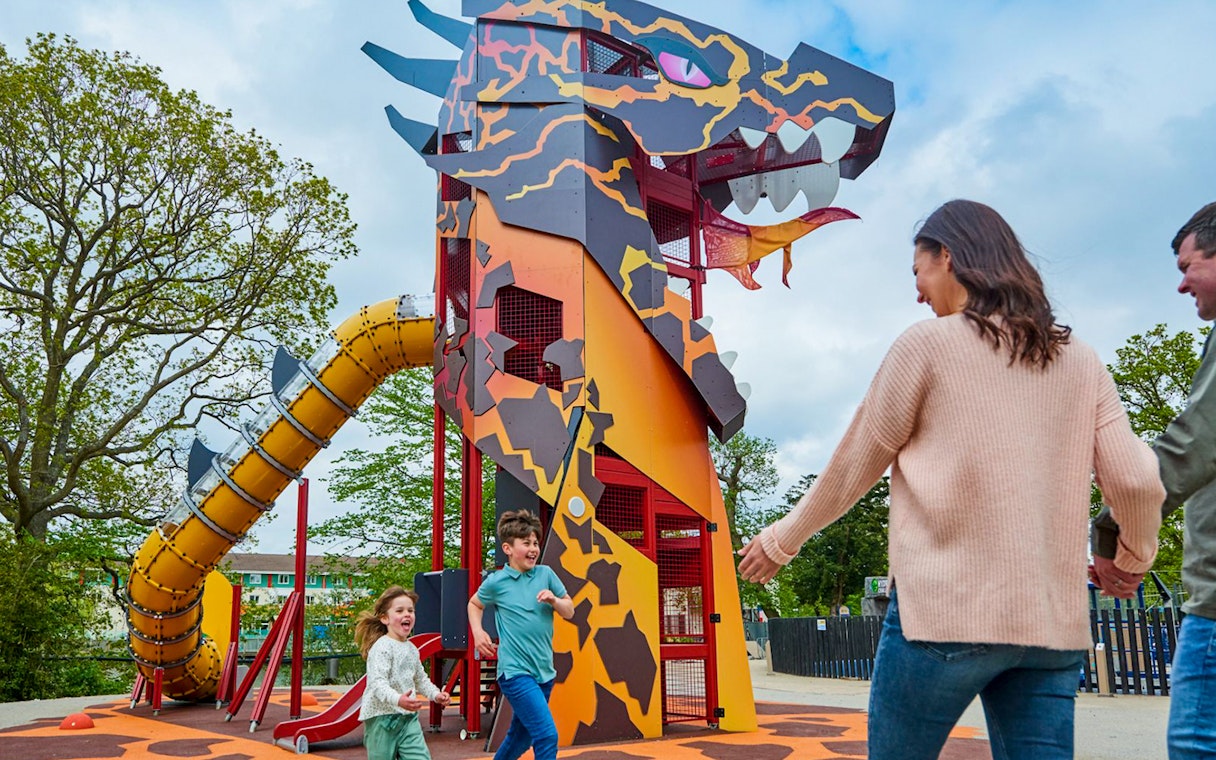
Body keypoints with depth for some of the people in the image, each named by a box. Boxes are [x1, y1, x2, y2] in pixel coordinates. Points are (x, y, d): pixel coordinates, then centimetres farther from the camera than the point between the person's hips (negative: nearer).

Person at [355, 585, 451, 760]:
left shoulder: (412, 649, 11)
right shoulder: (382, 647, -15)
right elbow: (378, 683, -26)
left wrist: (435, 694, 10)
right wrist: (397, 699, -42)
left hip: (408, 717, 7)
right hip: (382, 717, -7)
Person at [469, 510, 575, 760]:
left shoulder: (546, 574, 3)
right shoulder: (496, 582, -4)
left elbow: (570, 611, 10)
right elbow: (474, 604, 16)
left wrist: (554, 601, -10)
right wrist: (478, 632, 0)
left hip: (544, 671, 5)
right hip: (515, 672, -5)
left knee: (520, 737, 20)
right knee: (547, 735, -17)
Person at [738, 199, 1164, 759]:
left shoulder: (927, 343, -2)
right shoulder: (1080, 362, 12)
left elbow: (852, 469, 3)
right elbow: (1136, 481, 5)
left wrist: (782, 541, 17)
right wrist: (1135, 556, 27)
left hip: (943, 609, -5)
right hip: (1054, 623, 5)